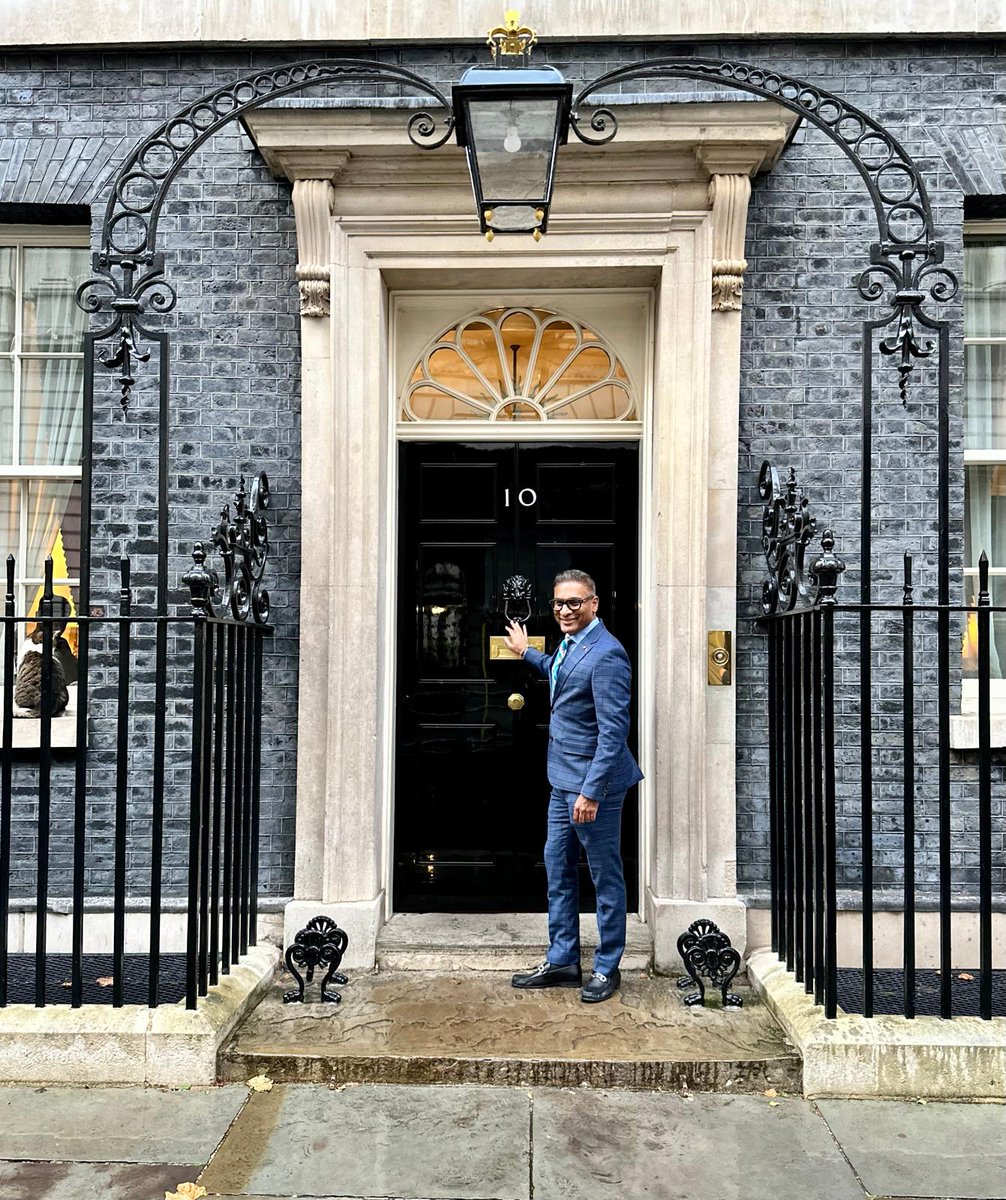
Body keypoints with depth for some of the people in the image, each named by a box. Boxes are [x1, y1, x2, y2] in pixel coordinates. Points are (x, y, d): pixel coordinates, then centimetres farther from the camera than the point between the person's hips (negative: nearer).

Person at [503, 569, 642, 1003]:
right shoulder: (568, 644, 8)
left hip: (593, 782, -10)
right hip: (563, 779, 10)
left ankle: (607, 968, 20)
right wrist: (526, 652, 40)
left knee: (605, 877, 6)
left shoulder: (606, 655, -21)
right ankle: (561, 961, 29)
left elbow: (613, 730, -23)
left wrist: (592, 792, -25)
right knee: (557, 868, 16)